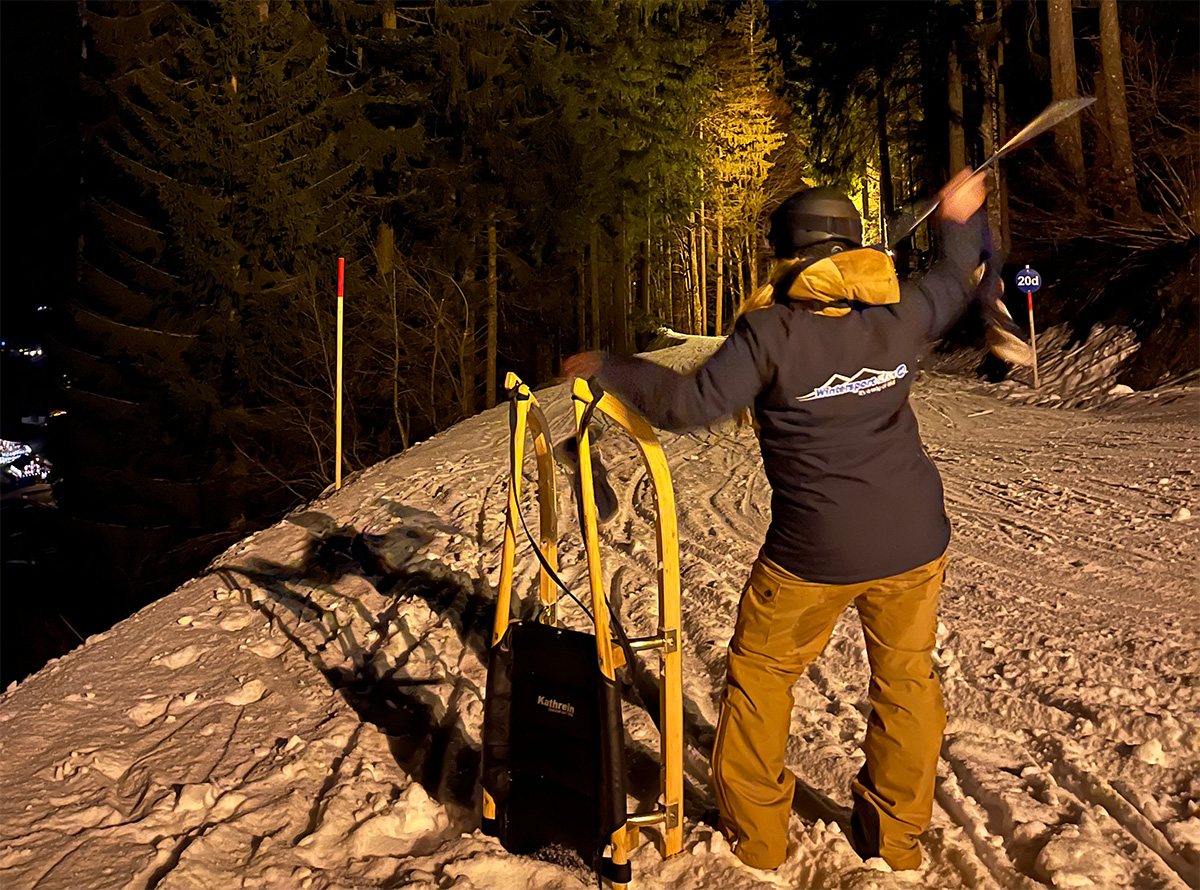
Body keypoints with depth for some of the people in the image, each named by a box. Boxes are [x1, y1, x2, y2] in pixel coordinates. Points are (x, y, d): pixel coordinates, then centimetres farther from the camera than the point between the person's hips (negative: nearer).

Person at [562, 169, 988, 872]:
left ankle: (756, 835, 26)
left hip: (813, 552, -4)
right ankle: (897, 835, 34)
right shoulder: (900, 315, 1)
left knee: (760, 674, 15)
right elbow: (957, 281, 22)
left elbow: (692, 404, -18)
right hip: (915, 541, 5)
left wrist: (608, 367, -7)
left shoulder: (770, 329, -13)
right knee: (907, 678, 20)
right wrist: (963, 217, 41)